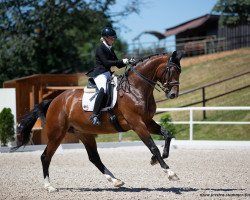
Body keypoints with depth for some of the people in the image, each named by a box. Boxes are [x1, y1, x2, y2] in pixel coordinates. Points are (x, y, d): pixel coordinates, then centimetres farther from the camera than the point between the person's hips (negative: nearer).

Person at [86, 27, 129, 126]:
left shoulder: (110, 50, 20)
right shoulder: (100, 49, -5)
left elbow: (118, 65, 20)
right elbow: (106, 62, -16)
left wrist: (128, 62, 2)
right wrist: (122, 61, -19)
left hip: (108, 74, 10)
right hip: (99, 74, -10)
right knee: (104, 89, -34)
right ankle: (95, 115, -38)